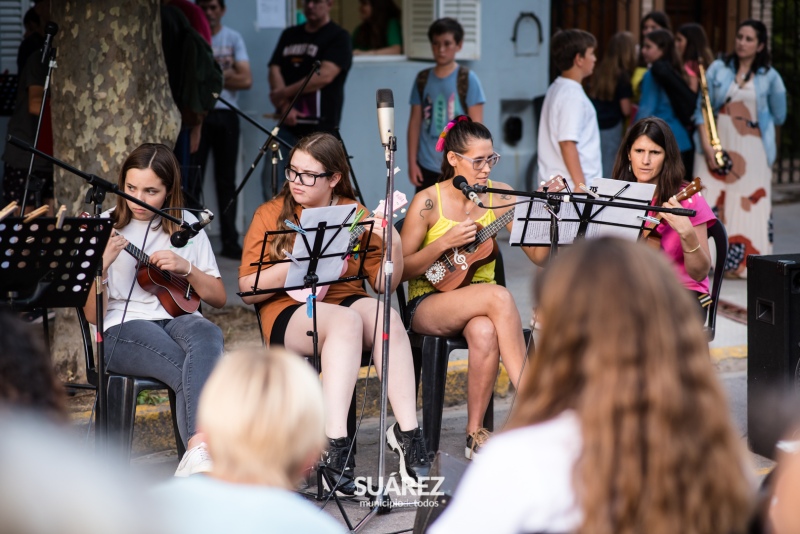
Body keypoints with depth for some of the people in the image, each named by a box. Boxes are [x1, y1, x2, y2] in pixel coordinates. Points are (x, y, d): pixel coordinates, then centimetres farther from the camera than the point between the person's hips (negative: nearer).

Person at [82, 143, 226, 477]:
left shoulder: (186, 225, 13)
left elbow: (219, 298, 14)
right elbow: (92, 315, -2)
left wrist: (186, 268, -5)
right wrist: (102, 264, -19)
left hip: (178, 320, 2)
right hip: (123, 330, -2)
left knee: (208, 336, -36)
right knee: (192, 372, -34)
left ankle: (197, 455, -49)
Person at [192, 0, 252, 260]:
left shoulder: (233, 38, 8)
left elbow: (245, 80, -1)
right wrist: (226, 75, -10)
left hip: (226, 115, 3)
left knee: (226, 180, 6)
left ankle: (230, 241, 10)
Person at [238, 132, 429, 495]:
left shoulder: (355, 214, 13)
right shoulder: (271, 215, 6)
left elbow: (383, 284, 8)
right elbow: (248, 290, -1)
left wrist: (394, 245, -10)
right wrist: (293, 266, -16)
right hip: (288, 314, -2)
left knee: (385, 315, -33)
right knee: (346, 321, -36)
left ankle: (407, 431, -39)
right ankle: (335, 445, -46)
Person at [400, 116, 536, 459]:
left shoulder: (499, 197, 3)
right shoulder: (428, 202, -6)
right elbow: (401, 270, -5)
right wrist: (446, 242, -16)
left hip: (478, 305, 3)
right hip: (428, 305, -3)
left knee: (484, 332, -37)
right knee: (498, 295, -34)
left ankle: (475, 434, -24)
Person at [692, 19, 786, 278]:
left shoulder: (769, 77, 5)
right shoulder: (718, 69, 6)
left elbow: (779, 116, 13)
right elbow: (702, 108, 3)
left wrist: (753, 120, 8)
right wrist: (707, 145, -7)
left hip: (752, 151, 0)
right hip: (717, 148, 0)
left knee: (751, 206, -3)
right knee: (709, 204, -4)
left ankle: (748, 264, 3)